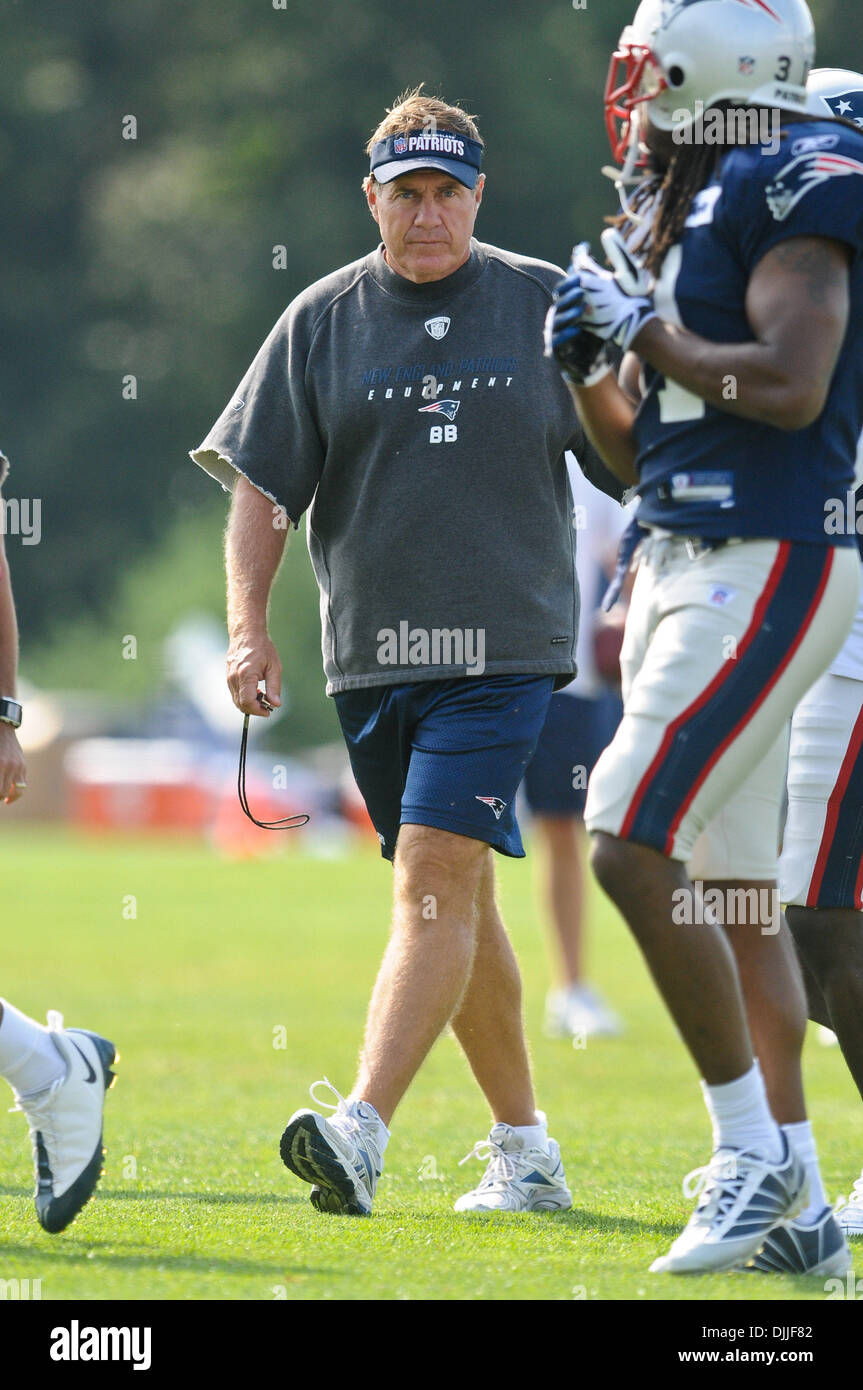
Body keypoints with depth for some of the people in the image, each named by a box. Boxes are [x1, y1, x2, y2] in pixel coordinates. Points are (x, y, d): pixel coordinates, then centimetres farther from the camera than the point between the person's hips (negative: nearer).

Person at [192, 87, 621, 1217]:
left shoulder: (547, 306, 4)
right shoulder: (323, 322, 6)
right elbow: (261, 487, 3)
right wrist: (248, 628, -7)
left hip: (507, 646, -3)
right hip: (373, 656, 3)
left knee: (435, 878, -17)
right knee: (457, 901, 10)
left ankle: (363, 1131, -27)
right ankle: (524, 1151, 20)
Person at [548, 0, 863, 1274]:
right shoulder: (686, 214, 18)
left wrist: (646, 327, -13)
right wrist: (588, 371, 5)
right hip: (683, 567, 9)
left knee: (632, 852, -15)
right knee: (727, 886, 9)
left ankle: (755, 1154, -7)